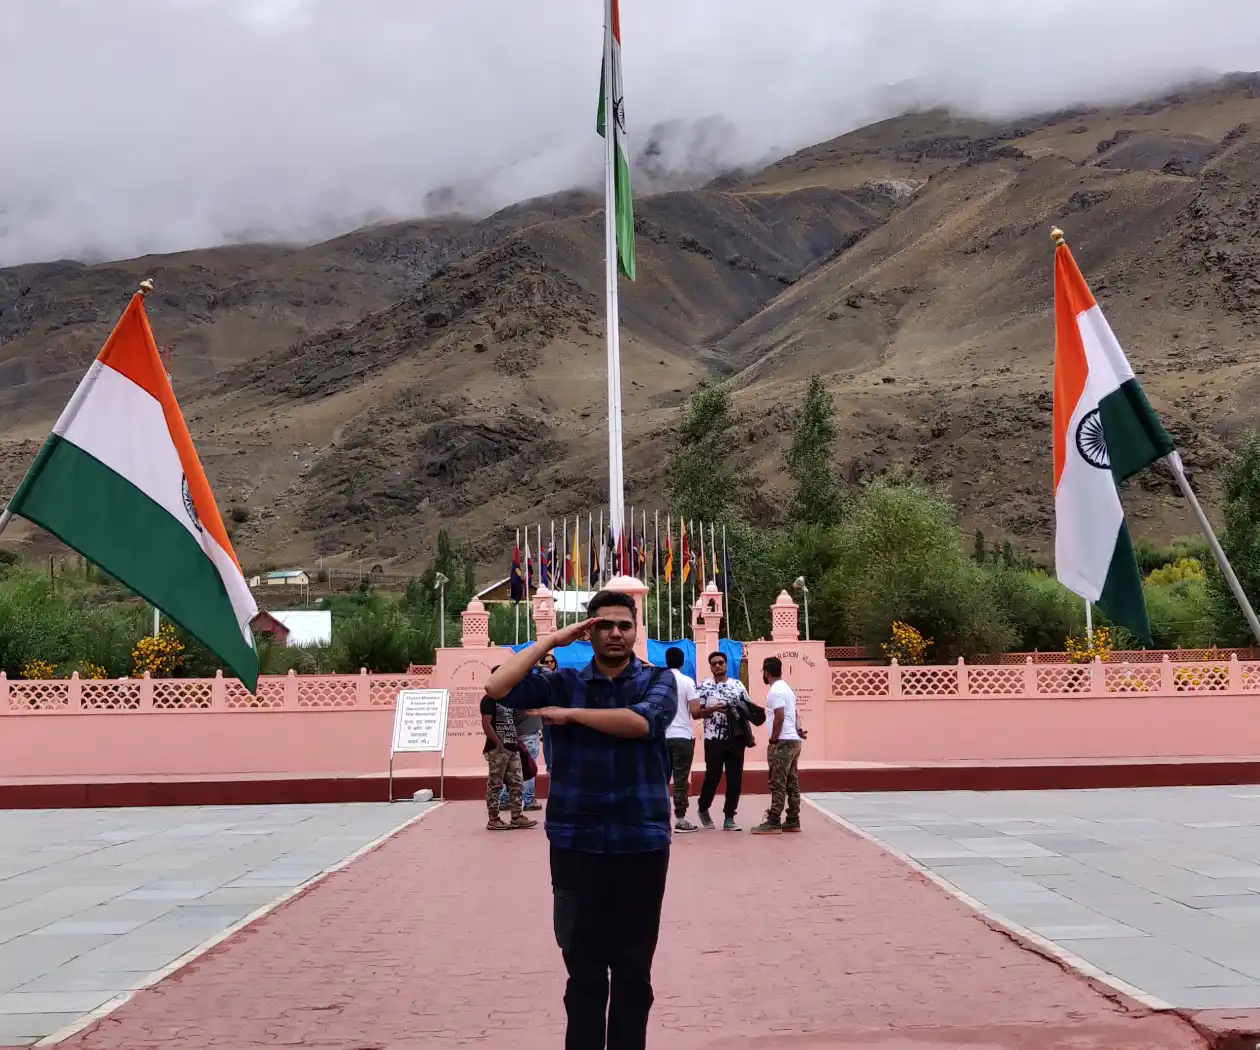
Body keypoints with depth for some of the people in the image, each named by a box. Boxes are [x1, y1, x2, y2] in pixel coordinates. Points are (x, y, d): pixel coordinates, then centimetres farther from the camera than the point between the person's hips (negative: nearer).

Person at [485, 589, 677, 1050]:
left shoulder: (658, 680, 4)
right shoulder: (562, 682, 6)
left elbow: (640, 722, -16)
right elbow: (498, 687, -7)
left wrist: (572, 714, -10)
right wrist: (551, 640, -5)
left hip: (641, 842, 0)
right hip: (576, 843, 0)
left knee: (634, 969, 8)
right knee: (584, 968, 4)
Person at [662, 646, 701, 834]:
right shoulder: (687, 681, -7)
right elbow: (695, 711, -12)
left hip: (662, 737, 3)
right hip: (682, 736, -3)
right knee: (681, 779, -1)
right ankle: (680, 819, -2)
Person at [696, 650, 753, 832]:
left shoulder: (738, 685, 9)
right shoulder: (704, 686, 0)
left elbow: (747, 709, 12)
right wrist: (713, 709, -18)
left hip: (736, 738, 3)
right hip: (714, 739, -3)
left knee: (735, 778, 2)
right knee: (713, 776, 1)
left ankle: (729, 818, 9)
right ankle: (703, 809, 26)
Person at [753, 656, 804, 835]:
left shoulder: (775, 691, -13)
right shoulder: (786, 688, 19)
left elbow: (779, 718, -20)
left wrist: (773, 740, -13)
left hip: (783, 742, -10)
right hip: (794, 740, 10)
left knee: (778, 784, -9)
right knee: (792, 784, 10)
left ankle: (773, 822, -9)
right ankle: (793, 821, 13)